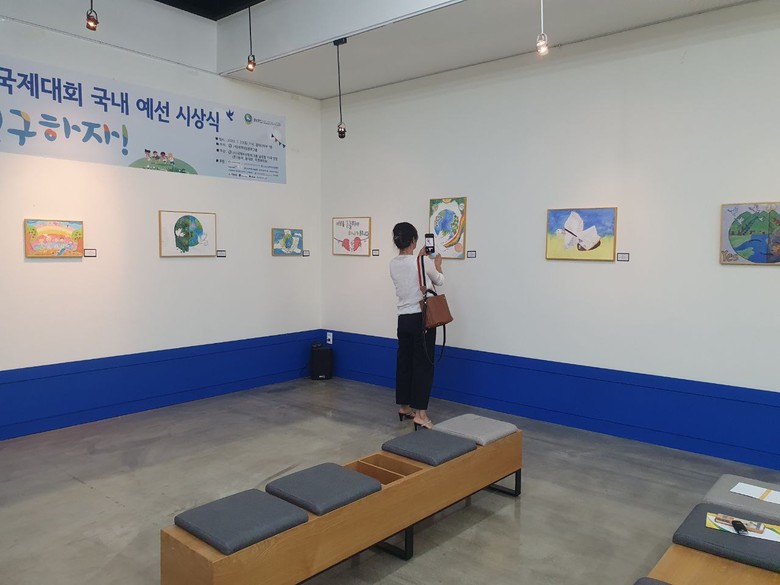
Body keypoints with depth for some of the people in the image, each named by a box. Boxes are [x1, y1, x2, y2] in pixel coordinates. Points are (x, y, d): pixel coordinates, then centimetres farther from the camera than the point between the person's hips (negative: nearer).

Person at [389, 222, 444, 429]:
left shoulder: (393, 264, 2)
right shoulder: (423, 262, -15)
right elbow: (439, 281, 5)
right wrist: (437, 264, 24)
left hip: (403, 319, 6)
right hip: (422, 319, -6)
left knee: (404, 363, 16)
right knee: (423, 365, -2)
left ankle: (405, 407, 27)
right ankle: (420, 414, -4)